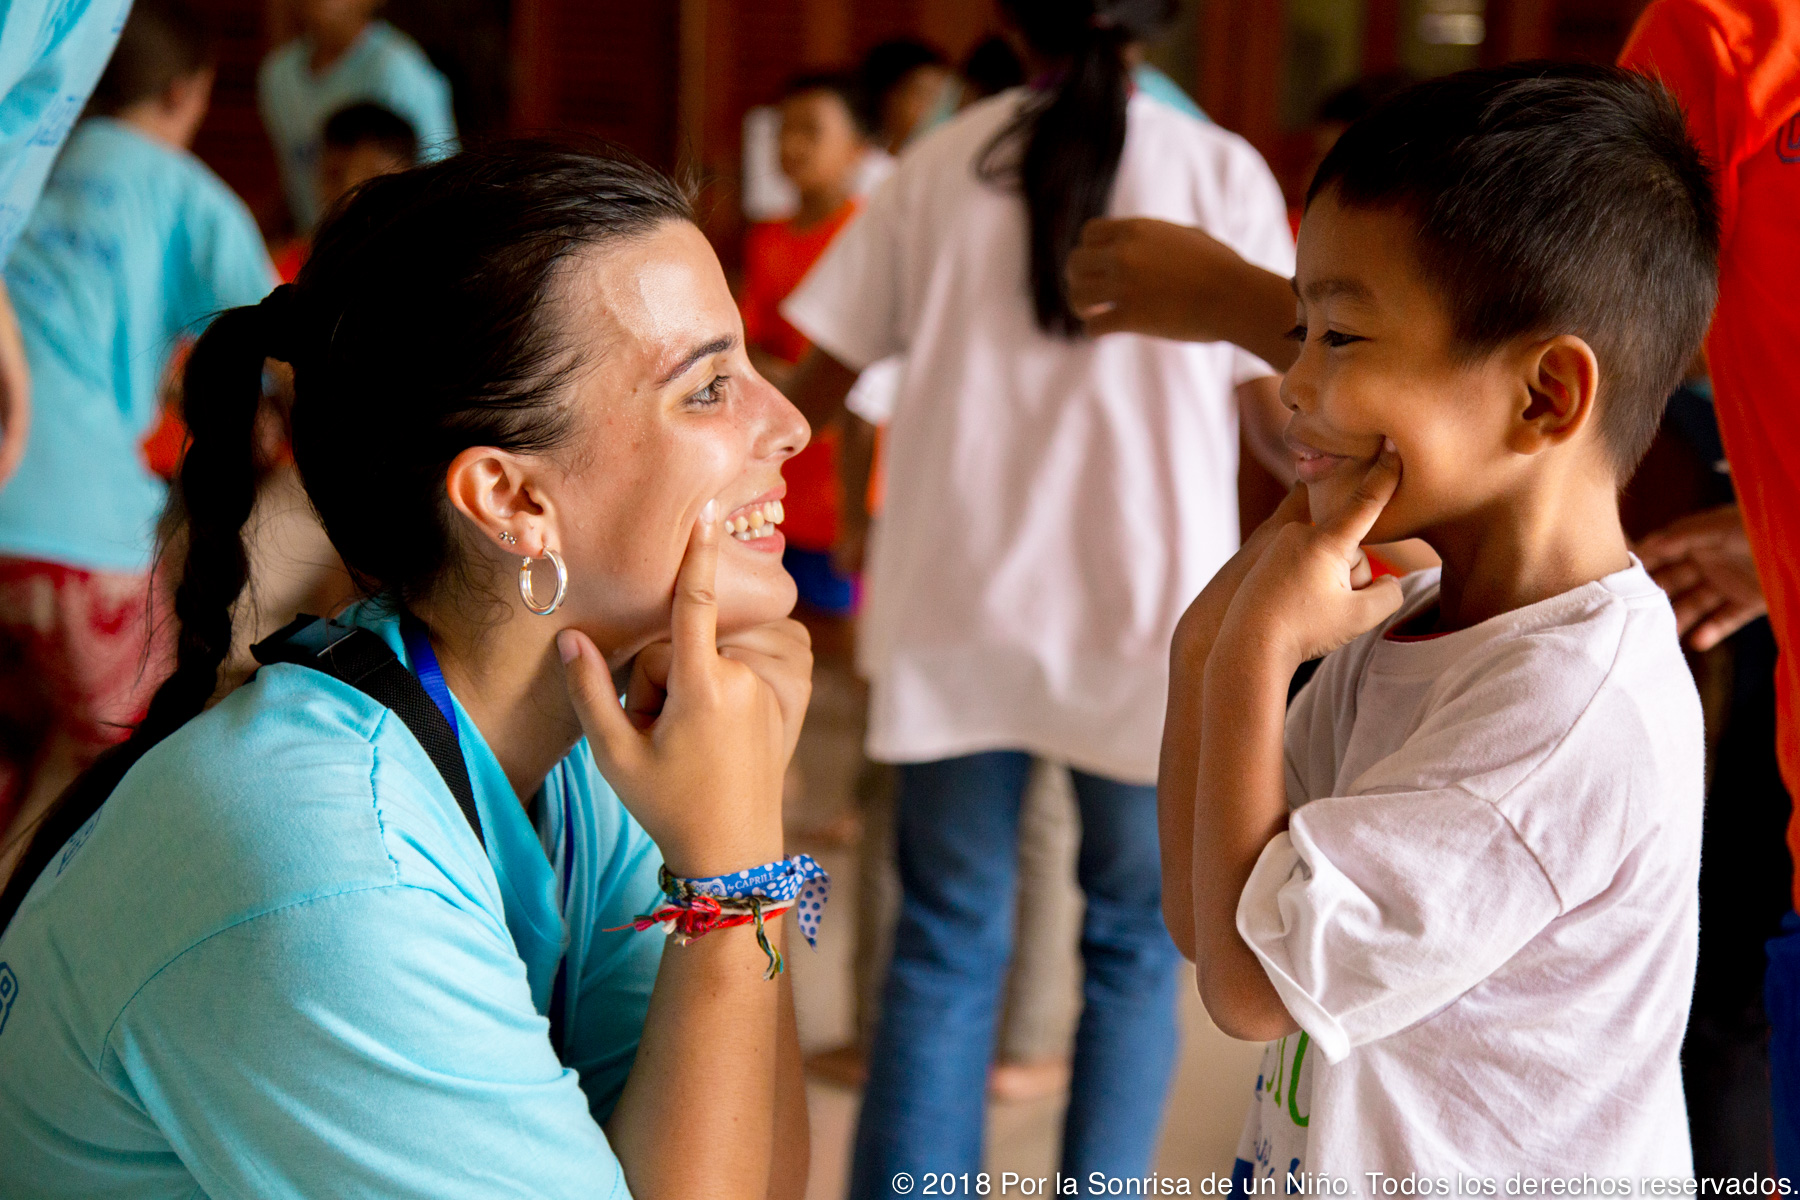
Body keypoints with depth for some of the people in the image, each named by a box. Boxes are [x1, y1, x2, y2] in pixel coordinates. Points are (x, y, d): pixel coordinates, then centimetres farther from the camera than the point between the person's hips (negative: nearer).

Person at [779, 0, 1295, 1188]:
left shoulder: (939, 166, 3)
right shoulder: (1220, 171, -2)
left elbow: (816, 389, 6)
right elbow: (1279, 422, -2)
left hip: (957, 609, 2)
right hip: (1149, 609, -1)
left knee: (946, 946, 10)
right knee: (1135, 946, 13)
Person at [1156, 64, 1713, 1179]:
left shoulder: (1573, 708, -27)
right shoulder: (1404, 619, -2)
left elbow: (1247, 981, -25)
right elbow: (1201, 917, 1)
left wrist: (1259, 653, -22)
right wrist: (1209, 649, -10)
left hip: (1470, 1173, -7)